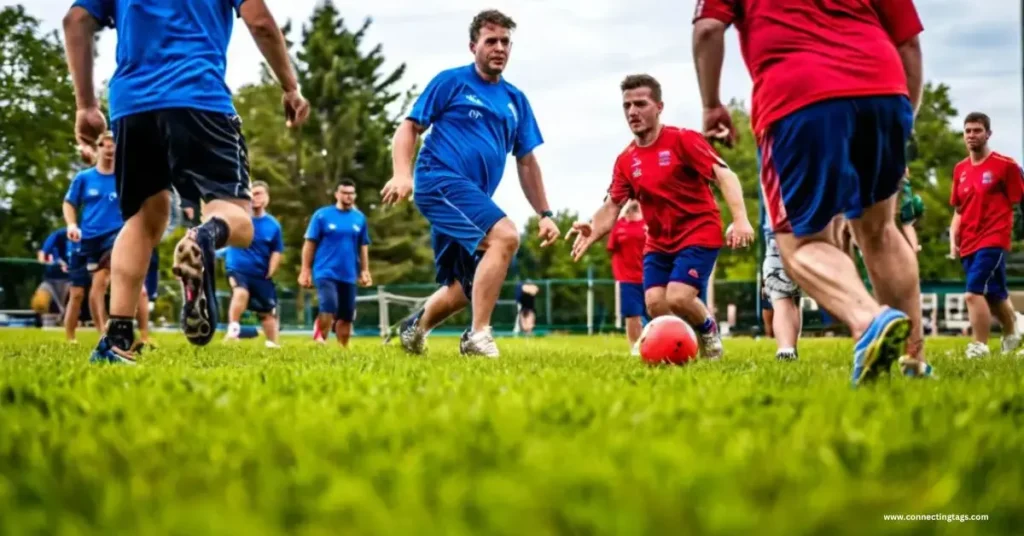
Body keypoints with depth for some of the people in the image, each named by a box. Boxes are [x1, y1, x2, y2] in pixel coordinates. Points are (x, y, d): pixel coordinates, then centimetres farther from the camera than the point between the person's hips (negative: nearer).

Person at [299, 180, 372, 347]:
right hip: (326, 272, -4)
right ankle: (319, 342, -9)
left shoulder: (360, 218, 8)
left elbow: (363, 246, 17)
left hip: (349, 276, 4)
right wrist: (306, 270, -3)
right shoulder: (322, 215, -1)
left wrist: (364, 271, 11)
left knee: (346, 316, 6)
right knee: (329, 308, -22)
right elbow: (310, 244, 1)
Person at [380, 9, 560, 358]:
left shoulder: (516, 100, 17)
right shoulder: (452, 81, 2)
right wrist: (403, 175, -17)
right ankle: (478, 336, -24)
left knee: (463, 289, 12)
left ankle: (415, 329, 39)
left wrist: (544, 214, 14)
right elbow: (409, 129, 0)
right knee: (505, 236, -28)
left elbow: (526, 163, 20)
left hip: (471, 199, 7)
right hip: (440, 180, -7)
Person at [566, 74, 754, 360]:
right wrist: (593, 231, -17)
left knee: (678, 298, -20)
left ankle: (709, 329, 12)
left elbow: (724, 175, -18)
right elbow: (613, 205, 6)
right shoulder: (626, 160, 4)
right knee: (655, 303, -11)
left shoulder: (683, 140, -12)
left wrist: (740, 219, -33)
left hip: (699, 233, -5)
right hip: (658, 242, 5)